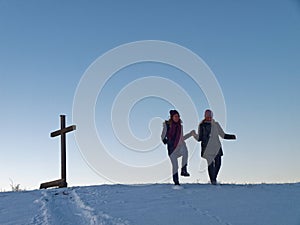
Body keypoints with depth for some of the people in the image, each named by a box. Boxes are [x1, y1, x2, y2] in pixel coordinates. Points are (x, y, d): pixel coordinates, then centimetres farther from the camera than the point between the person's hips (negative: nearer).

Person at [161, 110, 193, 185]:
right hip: (172, 148, -2)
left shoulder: (180, 126, 14)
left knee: (185, 152, -33)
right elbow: (163, 136, 2)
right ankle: (176, 182, 10)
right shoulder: (167, 125, 1)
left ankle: (184, 170, -27)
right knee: (175, 165, -4)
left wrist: (191, 134, 18)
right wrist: (164, 140, -19)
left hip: (180, 146, 2)